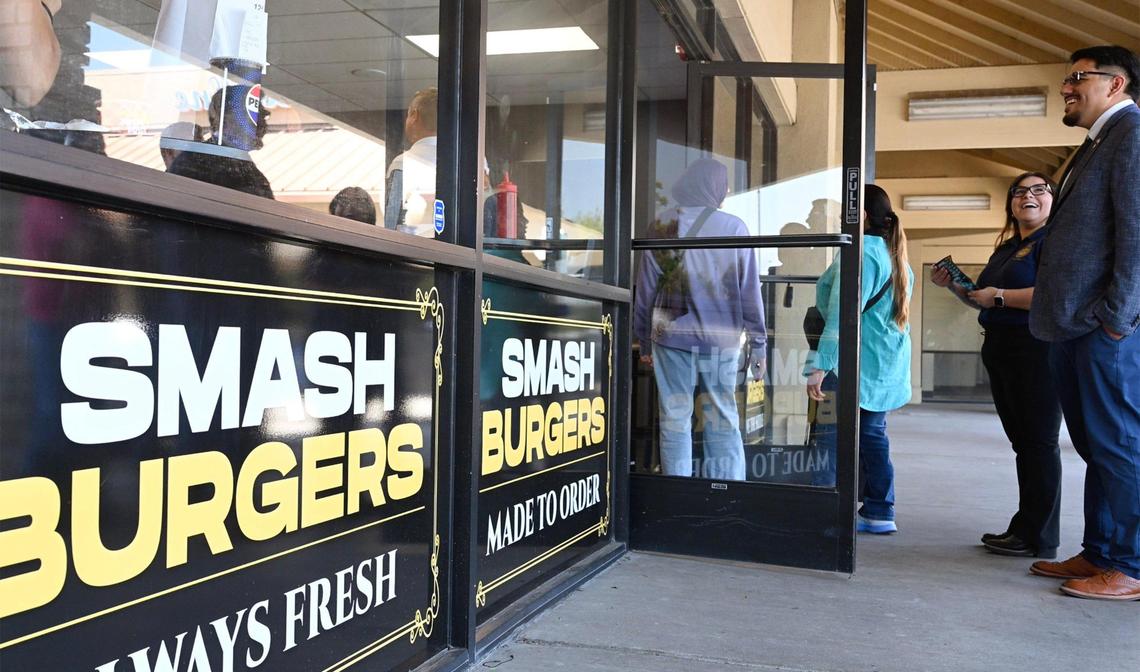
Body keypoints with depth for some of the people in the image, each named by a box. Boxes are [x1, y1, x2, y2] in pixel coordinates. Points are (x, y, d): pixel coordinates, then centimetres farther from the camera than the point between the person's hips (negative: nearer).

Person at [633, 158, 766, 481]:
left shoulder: (662, 225, 1)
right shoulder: (734, 227, -3)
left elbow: (645, 289, 4)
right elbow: (750, 290, 0)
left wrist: (644, 339, 13)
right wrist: (758, 343, 7)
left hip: (671, 336, 1)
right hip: (721, 339, -1)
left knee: (674, 421, 8)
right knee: (723, 421, 8)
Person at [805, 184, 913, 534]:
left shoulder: (861, 251, -13)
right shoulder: (897, 256, 16)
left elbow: (842, 313, -21)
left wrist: (820, 364, -24)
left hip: (855, 361, -9)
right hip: (889, 362, 9)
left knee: (831, 438, -6)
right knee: (873, 433, 15)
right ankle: (880, 512, 20)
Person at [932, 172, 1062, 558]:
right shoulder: (1006, 249, 21)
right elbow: (983, 301, 29)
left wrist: (1000, 296, -17)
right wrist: (953, 285, 13)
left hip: (1036, 352, -9)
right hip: (1000, 350, 9)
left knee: (1037, 441, -4)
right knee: (1022, 441, 12)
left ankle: (1038, 538, 2)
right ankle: (1025, 527, 19)